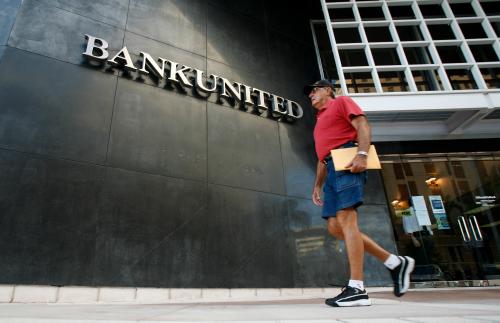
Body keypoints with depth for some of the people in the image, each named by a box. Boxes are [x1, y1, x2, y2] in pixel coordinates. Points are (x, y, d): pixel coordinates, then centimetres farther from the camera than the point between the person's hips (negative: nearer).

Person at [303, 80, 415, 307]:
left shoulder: (341, 102, 11)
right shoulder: (320, 121, 33)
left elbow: (363, 125, -6)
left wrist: (362, 154, -22)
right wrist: (318, 185, 22)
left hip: (347, 161, -8)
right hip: (332, 169, 9)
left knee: (345, 219, -18)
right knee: (335, 226, -1)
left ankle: (356, 289, -17)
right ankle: (395, 262, 6)